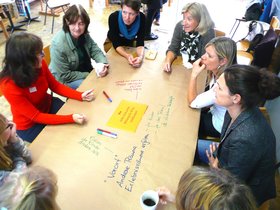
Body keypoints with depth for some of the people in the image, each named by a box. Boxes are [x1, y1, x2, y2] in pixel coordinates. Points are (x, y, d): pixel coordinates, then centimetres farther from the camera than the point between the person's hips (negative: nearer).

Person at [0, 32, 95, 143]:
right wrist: (71, 118, -36)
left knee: (80, 125, -2)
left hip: (48, 105, 5)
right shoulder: (9, 86, -33)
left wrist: (80, 95, -18)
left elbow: (55, 86, -4)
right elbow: (36, 116, -28)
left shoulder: (39, 64, -19)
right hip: (30, 125, -4)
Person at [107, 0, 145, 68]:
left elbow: (140, 42, -30)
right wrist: (127, 55, -52)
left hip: (130, 40, 1)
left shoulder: (141, 18, -33)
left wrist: (140, 57, -51)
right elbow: (116, 44, -34)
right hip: (114, 41, -1)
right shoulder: (113, 17, -37)